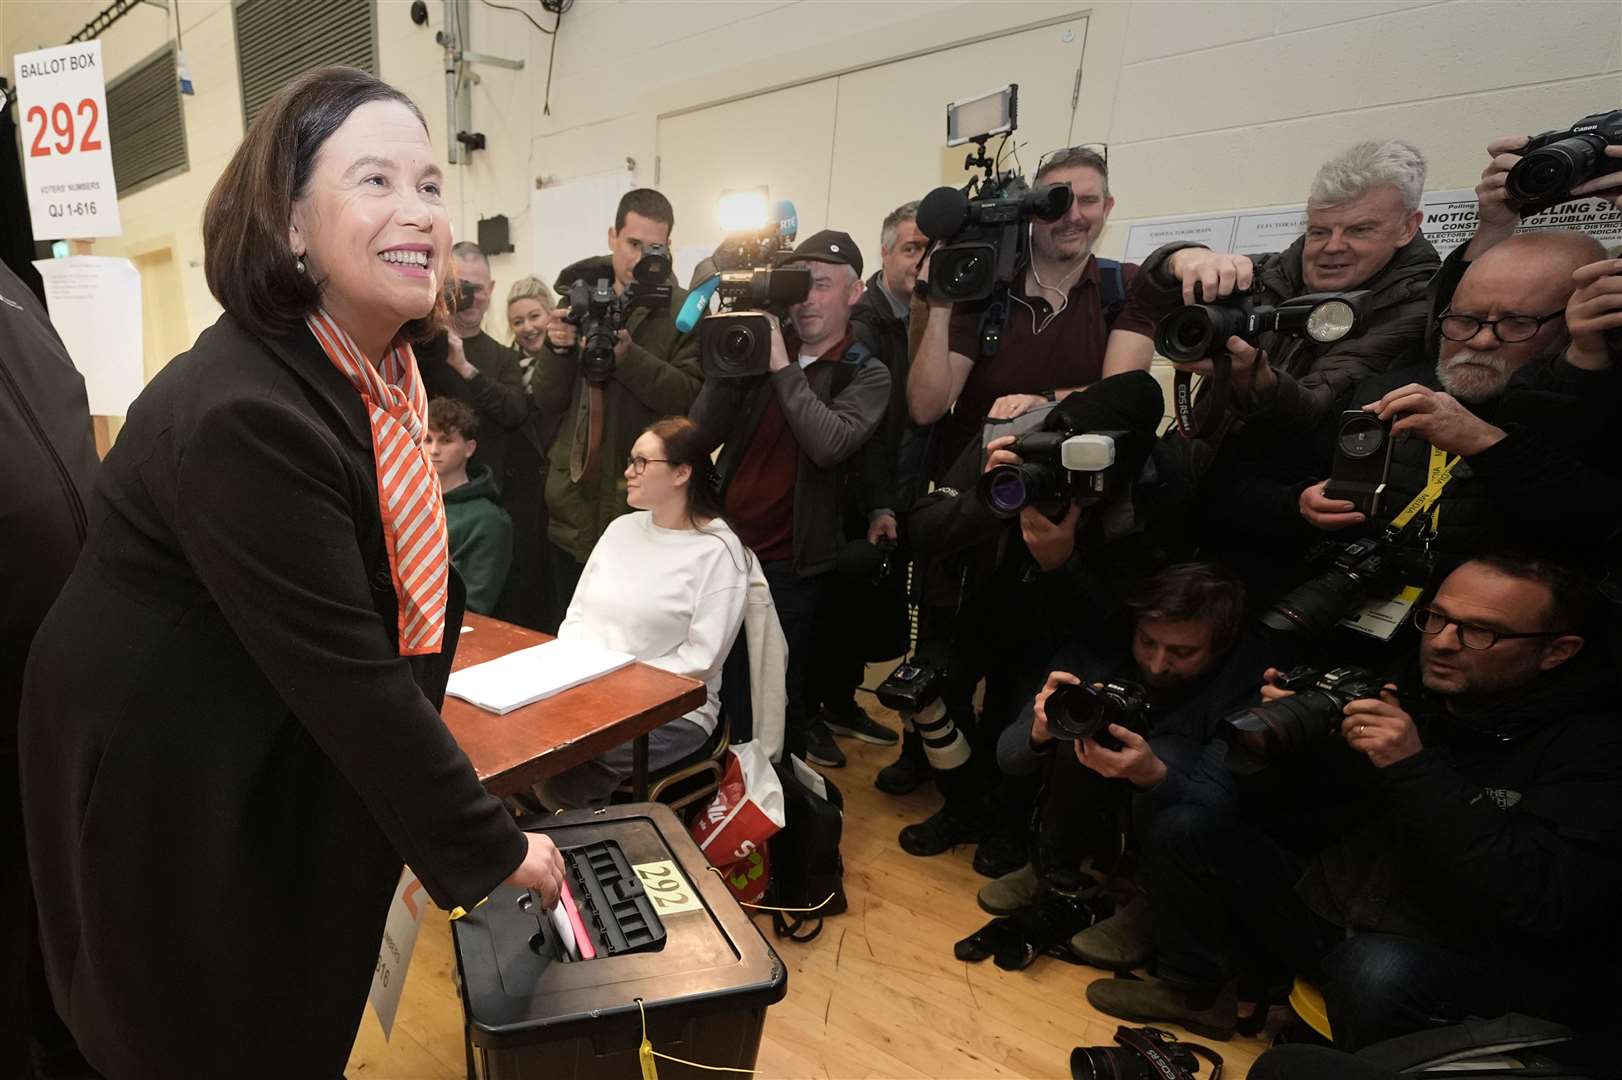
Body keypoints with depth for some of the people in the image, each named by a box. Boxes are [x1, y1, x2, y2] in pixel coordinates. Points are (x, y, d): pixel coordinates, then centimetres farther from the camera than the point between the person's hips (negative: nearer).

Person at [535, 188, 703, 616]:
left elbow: (694, 398, -15)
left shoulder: (684, 311, -3)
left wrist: (628, 357, -25)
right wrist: (557, 349, -10)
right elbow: (547, 403, 8)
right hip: (573, 505, 4)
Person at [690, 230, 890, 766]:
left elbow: (830, 445, -22)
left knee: (778, 692, 10)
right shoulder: (762, 350, 7)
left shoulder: (866, 375, -2)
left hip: (787, 562, -3)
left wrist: (784, 368, -20)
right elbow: (703, 433, -2)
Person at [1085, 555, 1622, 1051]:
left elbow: (1548, 903, -27)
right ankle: (1198, 992, 12)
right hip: (1328, 908, 6)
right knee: (1188, 828, -5)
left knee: (1376, 970, -38)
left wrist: (1415, 770, -29)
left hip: (1472, 963, -5)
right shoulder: (1406, 696, 2)